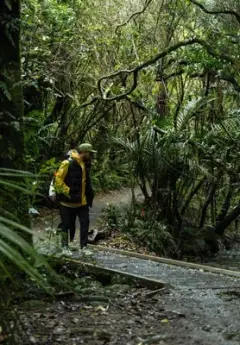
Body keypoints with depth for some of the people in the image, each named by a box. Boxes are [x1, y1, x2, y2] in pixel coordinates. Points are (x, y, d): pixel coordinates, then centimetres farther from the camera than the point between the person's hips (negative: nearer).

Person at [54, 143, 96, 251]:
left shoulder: (86, 164, 9)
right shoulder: (68, 163, -15)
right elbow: (58, 179, -16)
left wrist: (90, 195, 14)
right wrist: (68, 192, -19)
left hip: (82, 201, 6)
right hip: (68, 202, -6)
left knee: (85, 222, 1)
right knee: (66, 224, 7)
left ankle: (83, 246, 9)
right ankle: (65, 245, 21)